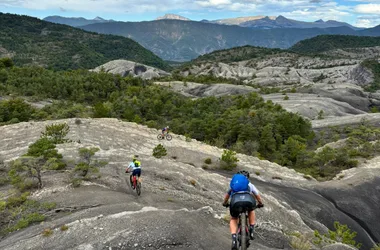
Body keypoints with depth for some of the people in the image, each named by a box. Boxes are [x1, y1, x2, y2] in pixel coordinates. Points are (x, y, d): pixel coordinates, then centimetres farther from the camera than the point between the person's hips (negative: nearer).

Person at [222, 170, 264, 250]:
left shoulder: (233, 183, 37)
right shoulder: (250, 184, 35)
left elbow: (227, 194, 49)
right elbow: (257, 195, 46)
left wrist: (225, 203, 67)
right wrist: (260, 204, 65)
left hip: (235, 201, 0)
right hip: (248, 200, 0)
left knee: (233, 219, 24)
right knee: (251, 211, 35)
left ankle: (234, 239, 3)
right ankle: (251, 231, 24)